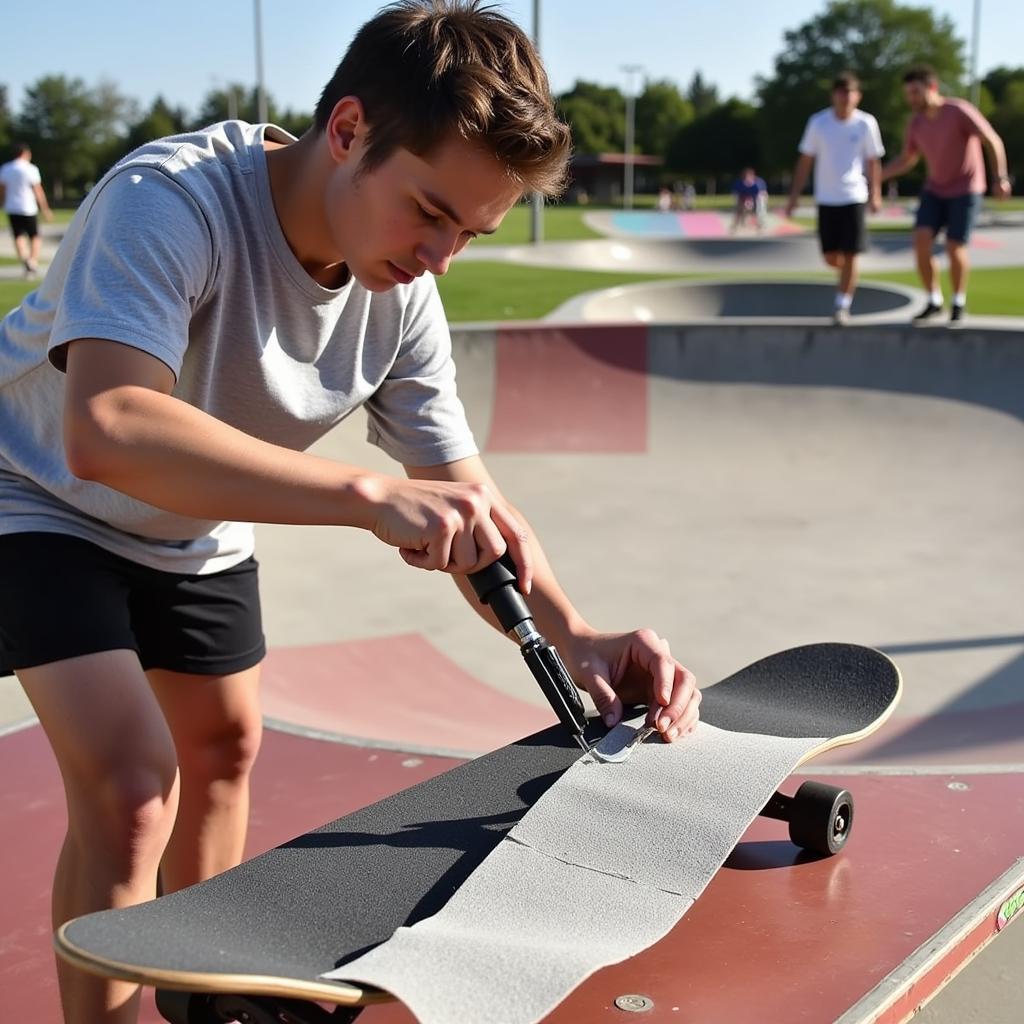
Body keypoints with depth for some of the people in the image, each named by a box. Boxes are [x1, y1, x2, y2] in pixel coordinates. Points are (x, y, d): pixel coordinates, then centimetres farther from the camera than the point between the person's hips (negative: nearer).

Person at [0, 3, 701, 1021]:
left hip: (197, 533, 7)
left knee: (224, 748, 17)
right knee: (131, 783, -20)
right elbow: (106, 432, -53)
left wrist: (573, 634, -33)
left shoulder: (400, 300, -17)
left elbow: (468, 504, -14)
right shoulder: (168, 201, -37)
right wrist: (370, 495, -60)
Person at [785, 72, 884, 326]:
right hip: (826, 199, 2)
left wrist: (875, 195, -2)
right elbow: (805, 161, 4)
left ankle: (843, 306, 4)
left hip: (854, 198, -1)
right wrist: (795, 195, 0)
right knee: (831, 257, 5)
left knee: (849, 255, -6)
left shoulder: (866, 124, -3)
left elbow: (873, 162, 5)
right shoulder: (818, 122, -1)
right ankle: (847, 273, 38)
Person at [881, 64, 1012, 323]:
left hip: (966, 191, -5)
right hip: (935, 190, 5)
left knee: (954, 249, -9)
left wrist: (1001, 178, -31)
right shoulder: (916, 122, -2)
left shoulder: (961, 111, -20)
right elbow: (905, 161, 10)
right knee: (921, 242, -12)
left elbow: (994, 142, -19)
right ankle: (933, 301, 2)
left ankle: (959, 301, 15)